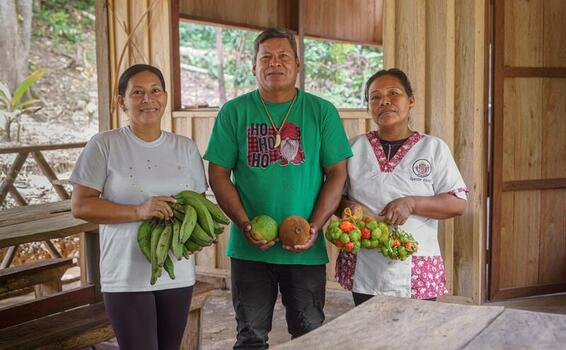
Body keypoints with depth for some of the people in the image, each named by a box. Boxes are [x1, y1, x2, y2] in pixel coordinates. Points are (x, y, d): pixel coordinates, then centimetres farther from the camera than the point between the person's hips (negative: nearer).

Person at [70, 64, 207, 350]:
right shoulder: (104, 145, -6)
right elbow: (81, 206, -9)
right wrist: (138, 212, -21)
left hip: (178, 273, 4)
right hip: (126, 276, -4)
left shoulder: (185, 147, 7)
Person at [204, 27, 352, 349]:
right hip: (249, 249, 0)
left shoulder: (322, 112, 2)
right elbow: (219, 174, 0)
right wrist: (245, 225, -12)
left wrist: (315, 226, -11)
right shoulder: (234, 112, 2)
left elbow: (337, 173, 0)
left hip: (306, 250, 0)